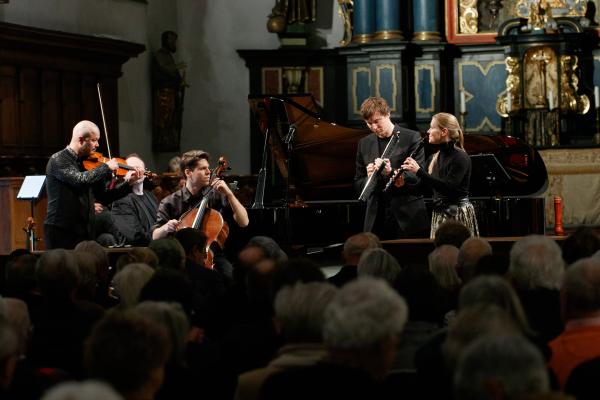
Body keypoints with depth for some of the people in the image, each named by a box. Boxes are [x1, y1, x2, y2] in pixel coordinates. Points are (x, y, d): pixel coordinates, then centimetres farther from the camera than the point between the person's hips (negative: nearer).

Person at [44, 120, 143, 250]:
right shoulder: (58, 160, -9)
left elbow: (104, 194, 14)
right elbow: (81, 179, -26)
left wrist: (128, 182, 2)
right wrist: (106, 167, -14)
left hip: (85, 231, 6)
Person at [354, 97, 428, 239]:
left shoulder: (411, 138, -1)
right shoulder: (364, 144, 12)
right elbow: (358, 184, 14)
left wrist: (391, 172, -23)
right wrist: (369, 178, -9)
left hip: (407, 219, -3)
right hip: (376, 221, 3)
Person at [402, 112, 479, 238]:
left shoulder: (460, 157, -11)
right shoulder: (434, 158, 11)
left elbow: (448, 188, -22)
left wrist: (418, 171, -24)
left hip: (458, 215, -7)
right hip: (438, 215, 7)